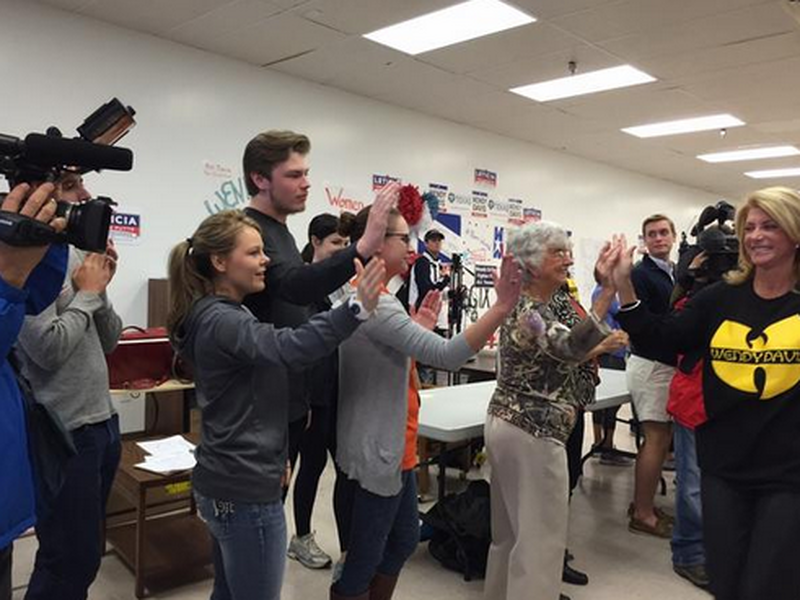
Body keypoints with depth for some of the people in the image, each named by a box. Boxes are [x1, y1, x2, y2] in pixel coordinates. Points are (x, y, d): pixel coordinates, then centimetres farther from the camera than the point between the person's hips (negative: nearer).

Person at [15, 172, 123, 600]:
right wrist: (87, 293, -10)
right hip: (64, 433, -8)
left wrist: (100, 289, -2)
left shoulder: (77, 254, 10)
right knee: (69, 563, 4)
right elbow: (49, 348, -22)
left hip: (102, 422, 8)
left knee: (86, 553, 19)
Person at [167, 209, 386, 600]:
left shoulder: (218, 316, 12)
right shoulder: (220, 322, -20)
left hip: (226, 481, 10)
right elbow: (286, 348, -40)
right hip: (245, 490, -10)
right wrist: (358, 308, -48)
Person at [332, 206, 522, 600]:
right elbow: (446, 355, -33)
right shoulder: (375, 301, -24)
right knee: (365, 560, 6)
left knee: (404, 540, 23)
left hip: (389, 444, 11)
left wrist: (421, 321, 13)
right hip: (377, 449, -11)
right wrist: (501, 307, -36)